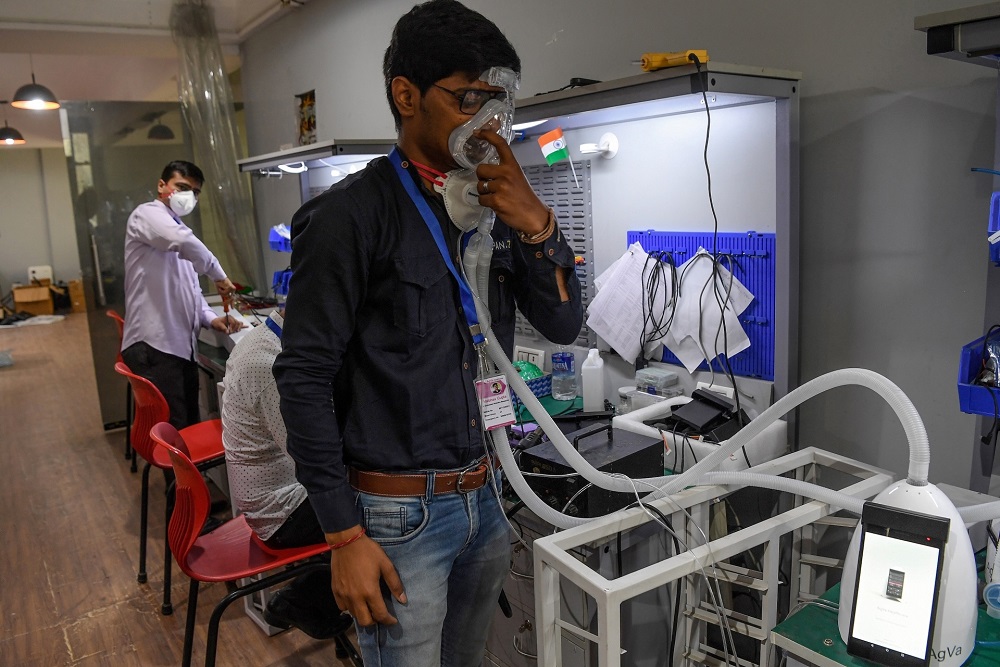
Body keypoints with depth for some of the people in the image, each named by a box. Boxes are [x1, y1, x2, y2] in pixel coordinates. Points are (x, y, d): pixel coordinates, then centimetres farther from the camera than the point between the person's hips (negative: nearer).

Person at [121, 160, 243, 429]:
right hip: (154, 346, -9)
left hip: (181, 345, 9)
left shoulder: (178, 229, 24)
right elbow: (185, 242, -27)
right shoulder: (148, 214, -4)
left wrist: (210, 319, 8)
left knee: (190, 427, 12)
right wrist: (219, 276, -13)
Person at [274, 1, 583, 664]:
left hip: (483, 500, 6)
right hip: (398, 512, -6)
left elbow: (564, 325, 5)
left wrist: (538, 225, -13)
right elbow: (304, 377, -13)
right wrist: (346, 535, -14)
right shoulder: (352, 213, -13)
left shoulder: (494, 208, 5)